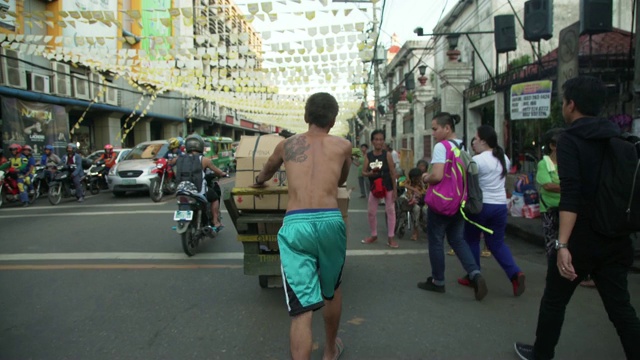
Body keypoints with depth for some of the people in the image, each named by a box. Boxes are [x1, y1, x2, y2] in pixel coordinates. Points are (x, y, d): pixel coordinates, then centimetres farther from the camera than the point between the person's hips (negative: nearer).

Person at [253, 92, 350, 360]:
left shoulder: (287, 145, 17)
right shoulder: (343, 146, 14)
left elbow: (266, 172, 38)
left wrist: (258, 182, 61)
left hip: (295, 224, 0)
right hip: (330, 221, 1)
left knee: (301, 308, -2)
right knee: (332, 289, 25)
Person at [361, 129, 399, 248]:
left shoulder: (387, 154, -10)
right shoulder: (368, 155, -3)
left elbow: (393, 172, -8)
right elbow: (363, 172, 0)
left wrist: (395, 189, -10)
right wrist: (370, 173, -23)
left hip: (388, 187, -3)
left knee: (390, 211, 2)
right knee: (371, 212, 8)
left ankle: (391, 238, 11)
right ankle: (374, 235, 27)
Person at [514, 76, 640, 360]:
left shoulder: (570, 139, -12)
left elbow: (571, 196, -23)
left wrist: (562, 244, -27)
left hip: (581, 239, -6)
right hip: (615, 238, 6)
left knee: (554, 301, 13)